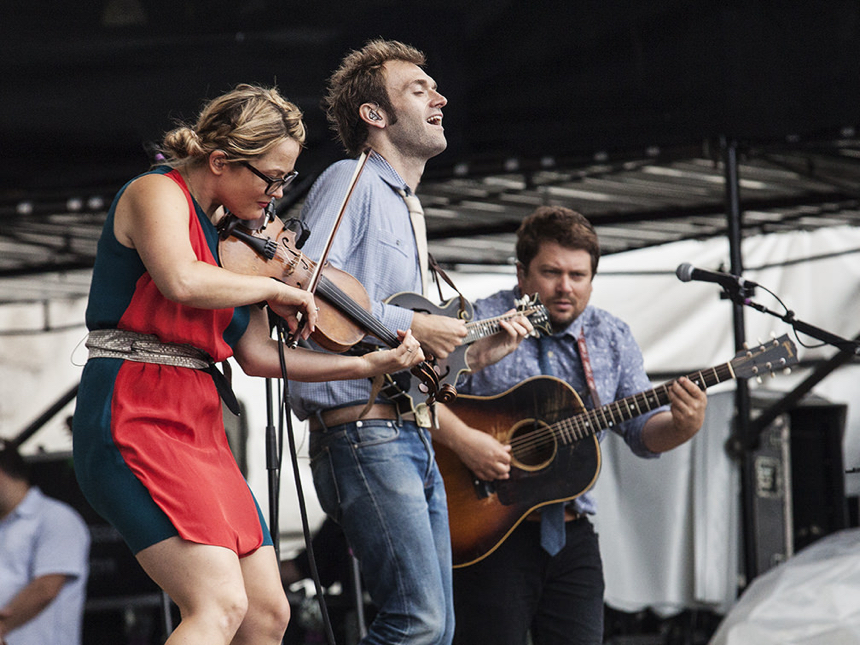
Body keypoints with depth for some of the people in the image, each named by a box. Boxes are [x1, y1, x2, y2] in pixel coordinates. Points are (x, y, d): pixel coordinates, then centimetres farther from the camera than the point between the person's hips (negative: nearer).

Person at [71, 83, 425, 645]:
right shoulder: (157, 193, -7)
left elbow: (258, 355, 13)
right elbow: (181, 281, -28)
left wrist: (368, 364, 7)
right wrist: (274, 287, -13)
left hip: (199, 421, 9)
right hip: (135, 413, -9)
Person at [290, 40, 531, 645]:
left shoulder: (407, 210, 26)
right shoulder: (352, 182, -3)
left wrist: (475, 352, 19)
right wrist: (414, 326, -14)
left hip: (413, 435, 10)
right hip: (363, 431, -10)